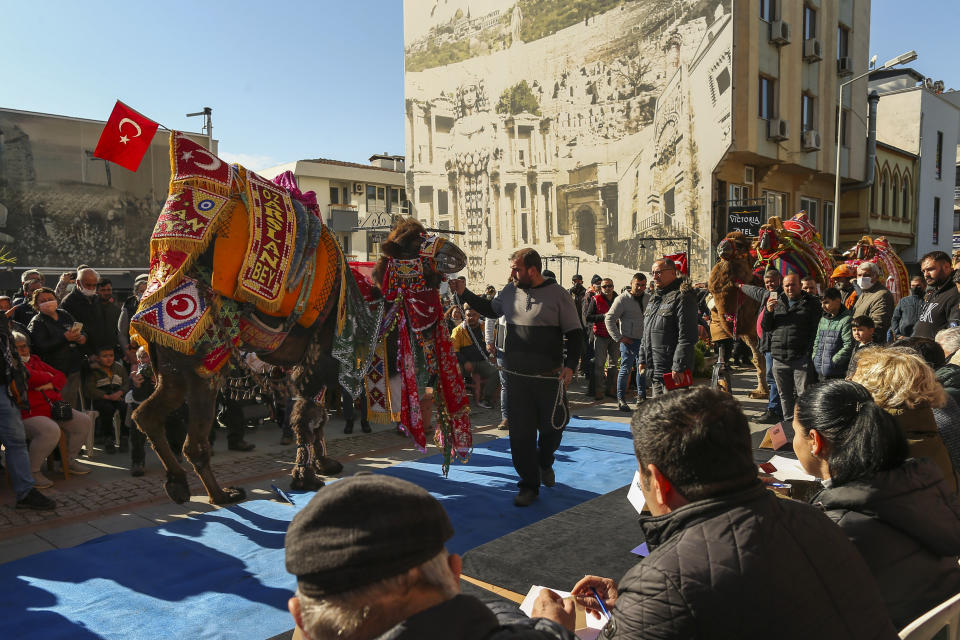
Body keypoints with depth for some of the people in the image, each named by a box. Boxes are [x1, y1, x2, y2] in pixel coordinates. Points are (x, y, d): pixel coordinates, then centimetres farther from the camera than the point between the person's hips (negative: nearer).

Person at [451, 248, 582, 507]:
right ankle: (529, 484, 15)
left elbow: (575, 333, -3)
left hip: (549, 378, -3)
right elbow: (490, 309, 26)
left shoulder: (557, 294, -5)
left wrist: (569, 365, -13)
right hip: (516, 376, 3)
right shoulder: (509, 292, 7)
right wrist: (464, 294, 18)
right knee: (520, 432, 2)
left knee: (551, 427, 10)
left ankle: (545, 463, 42)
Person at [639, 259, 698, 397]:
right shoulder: (654, 298, 18)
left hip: (672, 371, -9)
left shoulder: (682, 297, -12)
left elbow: (687, 337, -18)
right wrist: (642, 359, 18)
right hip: (654, 369, 9)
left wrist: (678, 368, -22)